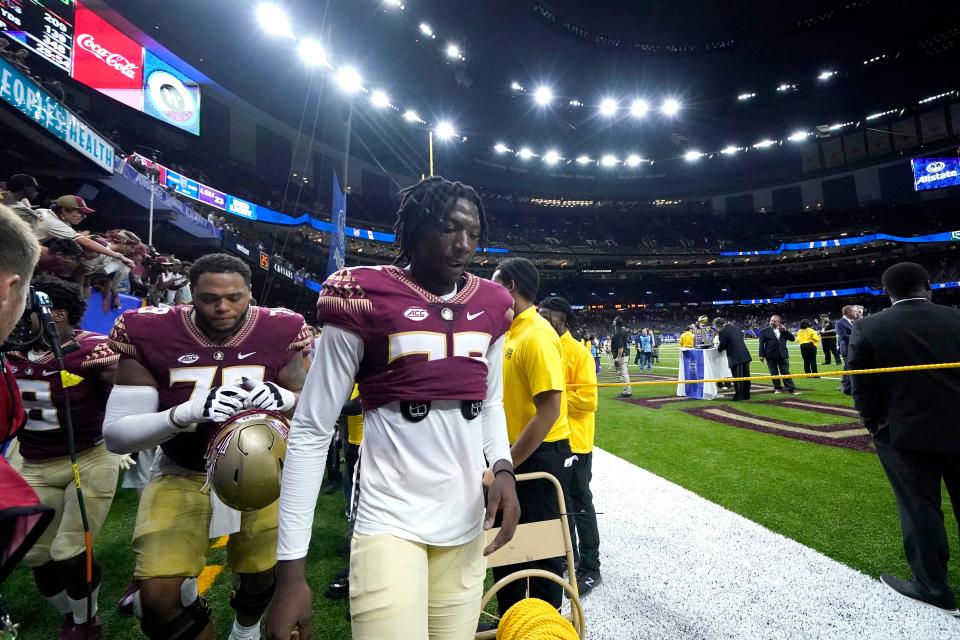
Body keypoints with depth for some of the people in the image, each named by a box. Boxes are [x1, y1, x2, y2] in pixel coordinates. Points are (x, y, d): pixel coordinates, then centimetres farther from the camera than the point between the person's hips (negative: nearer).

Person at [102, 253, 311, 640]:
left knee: (265, 577, 6)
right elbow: (115, 435, -14)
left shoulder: (279, 331, -14)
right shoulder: (151, 333, -15)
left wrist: (282, 398, -29)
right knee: (158, 597, -10)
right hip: (181, 475, 0)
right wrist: (187, 412, -32)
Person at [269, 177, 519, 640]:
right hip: (390, 522, -4)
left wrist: (502, 467, -4)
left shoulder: (490, 305, 3)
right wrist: (291, 566, -10)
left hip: (467, 522, 5)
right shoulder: (365, 298, -12)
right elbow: (310, 430, -9)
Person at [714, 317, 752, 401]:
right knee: (745, 376, 15)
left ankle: (738, 396, 8)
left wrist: (718, 349, 12)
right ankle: (746, 395, 25)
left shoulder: (723, 332, -13)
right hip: (745, 355, 8)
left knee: (737, 377, 1)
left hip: (735, 357, -8)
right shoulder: (735, 327, 10)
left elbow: (722, 346, -11)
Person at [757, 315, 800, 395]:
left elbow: (792, 339, 6)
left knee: (786, 373, 3)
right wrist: (762, 355, -7)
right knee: (774, 374, 6)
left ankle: (791, 389, 5)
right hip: (771, 356, -1)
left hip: (783, 355, 2)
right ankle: (777, 388, 17)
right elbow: (762, 344, -1)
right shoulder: (765, 331, 1)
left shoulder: (783, 330, 10)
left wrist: (786, 330, -8)